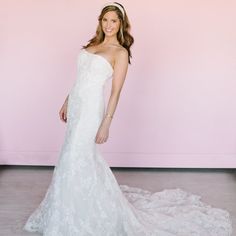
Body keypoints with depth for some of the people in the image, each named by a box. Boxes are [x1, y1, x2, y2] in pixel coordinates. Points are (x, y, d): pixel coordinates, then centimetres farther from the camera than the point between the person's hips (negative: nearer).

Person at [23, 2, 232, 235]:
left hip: (91, 107, -7)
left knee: (76, 159, -4)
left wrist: (106, 124, -17)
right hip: (76, 104, 7)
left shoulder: (120, 52, -9)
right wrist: (66, 102, 18)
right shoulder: (93, 44, 13)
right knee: (84, 157, 15)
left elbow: (116, 91, -13)